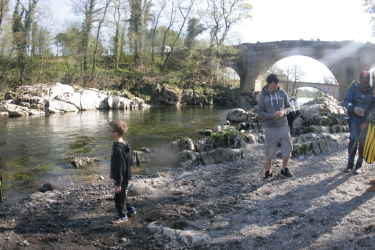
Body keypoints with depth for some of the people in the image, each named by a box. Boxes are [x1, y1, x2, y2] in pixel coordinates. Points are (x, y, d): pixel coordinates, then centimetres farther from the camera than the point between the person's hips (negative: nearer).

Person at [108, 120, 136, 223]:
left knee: (119, 196, 7)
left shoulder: (118, 149, -30)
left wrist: (118, 183, -21)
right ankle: (130, 209, 41)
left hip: (122, 178, -10)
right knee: (122, 194, 25)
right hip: (124, 176, 10)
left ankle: (122, 215, 25)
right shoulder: (119, 144, 2)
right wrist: (112, 173, 24)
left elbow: (120, 167, -27)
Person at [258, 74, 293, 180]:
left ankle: (284, 169, 27)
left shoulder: (282, 93, 3)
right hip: (270, 128, -2)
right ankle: (269, 171, 24)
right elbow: (260, 113, -4)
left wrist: (284, 112, -12)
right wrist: (272, 116, -19)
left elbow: (288, 107, 10)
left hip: (284, 126, 2)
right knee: (269, 151, 5)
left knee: (287, 149, 5)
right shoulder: (262, 96, -2)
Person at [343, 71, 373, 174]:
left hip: (367, 120, 0)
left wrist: (367, 122, -13)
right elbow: (346, 101, -11)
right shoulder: (354, 87, -9)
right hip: (354, 118, 0)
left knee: (363, 140, 1)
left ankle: (359, 165, 10)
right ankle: (350, 164, 7)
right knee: (353, 139, -1)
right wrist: (354, 108, -32)